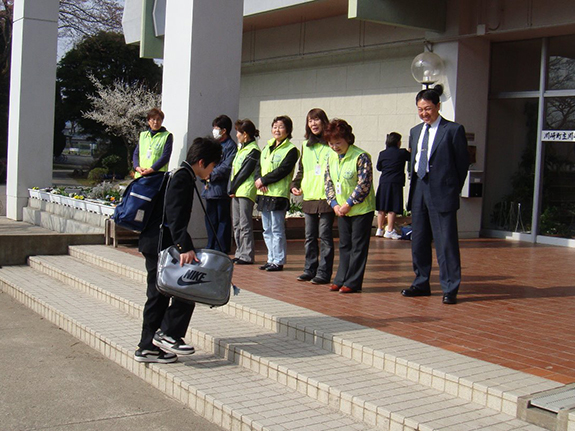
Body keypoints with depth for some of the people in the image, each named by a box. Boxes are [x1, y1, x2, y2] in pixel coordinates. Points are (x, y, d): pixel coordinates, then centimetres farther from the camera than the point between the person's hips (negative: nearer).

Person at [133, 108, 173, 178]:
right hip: (140, 175, 4)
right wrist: (137, 167, -4)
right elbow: (136, 154, 16)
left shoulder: (167, 136, 4)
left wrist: (151, 169, -16)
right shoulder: (143, 135, 19)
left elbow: (165, 157, -6)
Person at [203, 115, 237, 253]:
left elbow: (226, 167, -15)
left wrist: (211, 175, -13)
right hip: (209, 189, 8)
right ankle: (211, 248, 19)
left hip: (221, 189, -8)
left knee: (223, 220, -1)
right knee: (210, 219, 11)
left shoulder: (230, 146, -6)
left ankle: (221, 250, 2)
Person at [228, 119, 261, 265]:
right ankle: (240, 253, 17)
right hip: (236, 191, 9)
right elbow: (233, 168, 16)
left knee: (245, 225, -8)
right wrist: (231, 188, 6)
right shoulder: (241, 148, 20)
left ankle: (247, 255, -5)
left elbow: (245, 172, -13)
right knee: (236, 224, 11)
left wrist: (233, 188, -11)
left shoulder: (253, 150, -9)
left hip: (246, 191, -9)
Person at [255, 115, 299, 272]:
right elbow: (258, 166, 13)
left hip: (278, 194, -8)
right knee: (267, 230, 12)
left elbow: (283, 170, -15)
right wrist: (258, 180, -7)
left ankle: (278, 261, 2)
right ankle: (271, 259, 20)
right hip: (264, 194, 8)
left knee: (277, 229, -5)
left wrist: (263, 180, -14)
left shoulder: (291, 149, -6)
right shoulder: (267, 148, 19)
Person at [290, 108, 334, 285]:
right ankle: (310, 270, 18)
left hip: (326, 197, -6)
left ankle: (323, 272, 2)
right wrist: (295, 185, 10)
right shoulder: (305, 145, 17)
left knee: (325, 236, -3)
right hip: (308, 197, 6)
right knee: (310, 236, 11)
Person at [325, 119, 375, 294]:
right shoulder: (331, 158, 6)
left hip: (361, 209, -7)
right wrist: (334, 204, -2)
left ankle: (353, 282, 3)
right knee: (344, 245, 12)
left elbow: (364, 185, -18)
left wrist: (349, 204, -17)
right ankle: (341, 280, 19)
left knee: (358, 246, -1)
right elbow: (328, 182, 10)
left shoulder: (361, 157, -15)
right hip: (342, 210, 7)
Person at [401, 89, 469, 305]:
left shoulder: (454, 130, -4)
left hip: (442, 193, -6)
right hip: (419, 190, 6)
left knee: (446, 242, -4)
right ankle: (421, 284, 23)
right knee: (418, 241, 11)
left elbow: (463, 162, -2)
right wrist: (415, 184, 12)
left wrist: (453, 189, -1)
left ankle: (450, 289, 3)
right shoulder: (415, 131, 16)